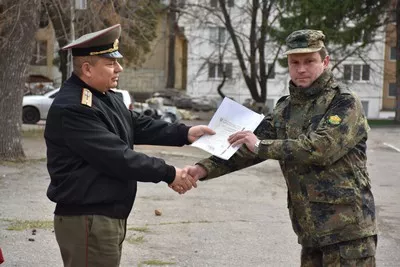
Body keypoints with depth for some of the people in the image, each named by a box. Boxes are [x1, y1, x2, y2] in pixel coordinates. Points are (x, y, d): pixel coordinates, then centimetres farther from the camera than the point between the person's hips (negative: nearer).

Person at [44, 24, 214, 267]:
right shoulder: (72, 109, -22)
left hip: (110, 216, 10)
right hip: (87, 220, -10)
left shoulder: (107, 97, 12)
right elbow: (117, 157, -25)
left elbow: (140, 126, 15)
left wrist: (184, 133, 2)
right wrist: (168, 174, -17)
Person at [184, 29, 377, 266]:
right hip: (310, 229, 6)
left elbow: (321, 148, -22)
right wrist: (206, 168, -5)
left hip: (348, 228, -6)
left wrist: (261, 146, -18)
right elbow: (246, 148, 9)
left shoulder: (345, 103, -7)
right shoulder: (285, 110, 12)